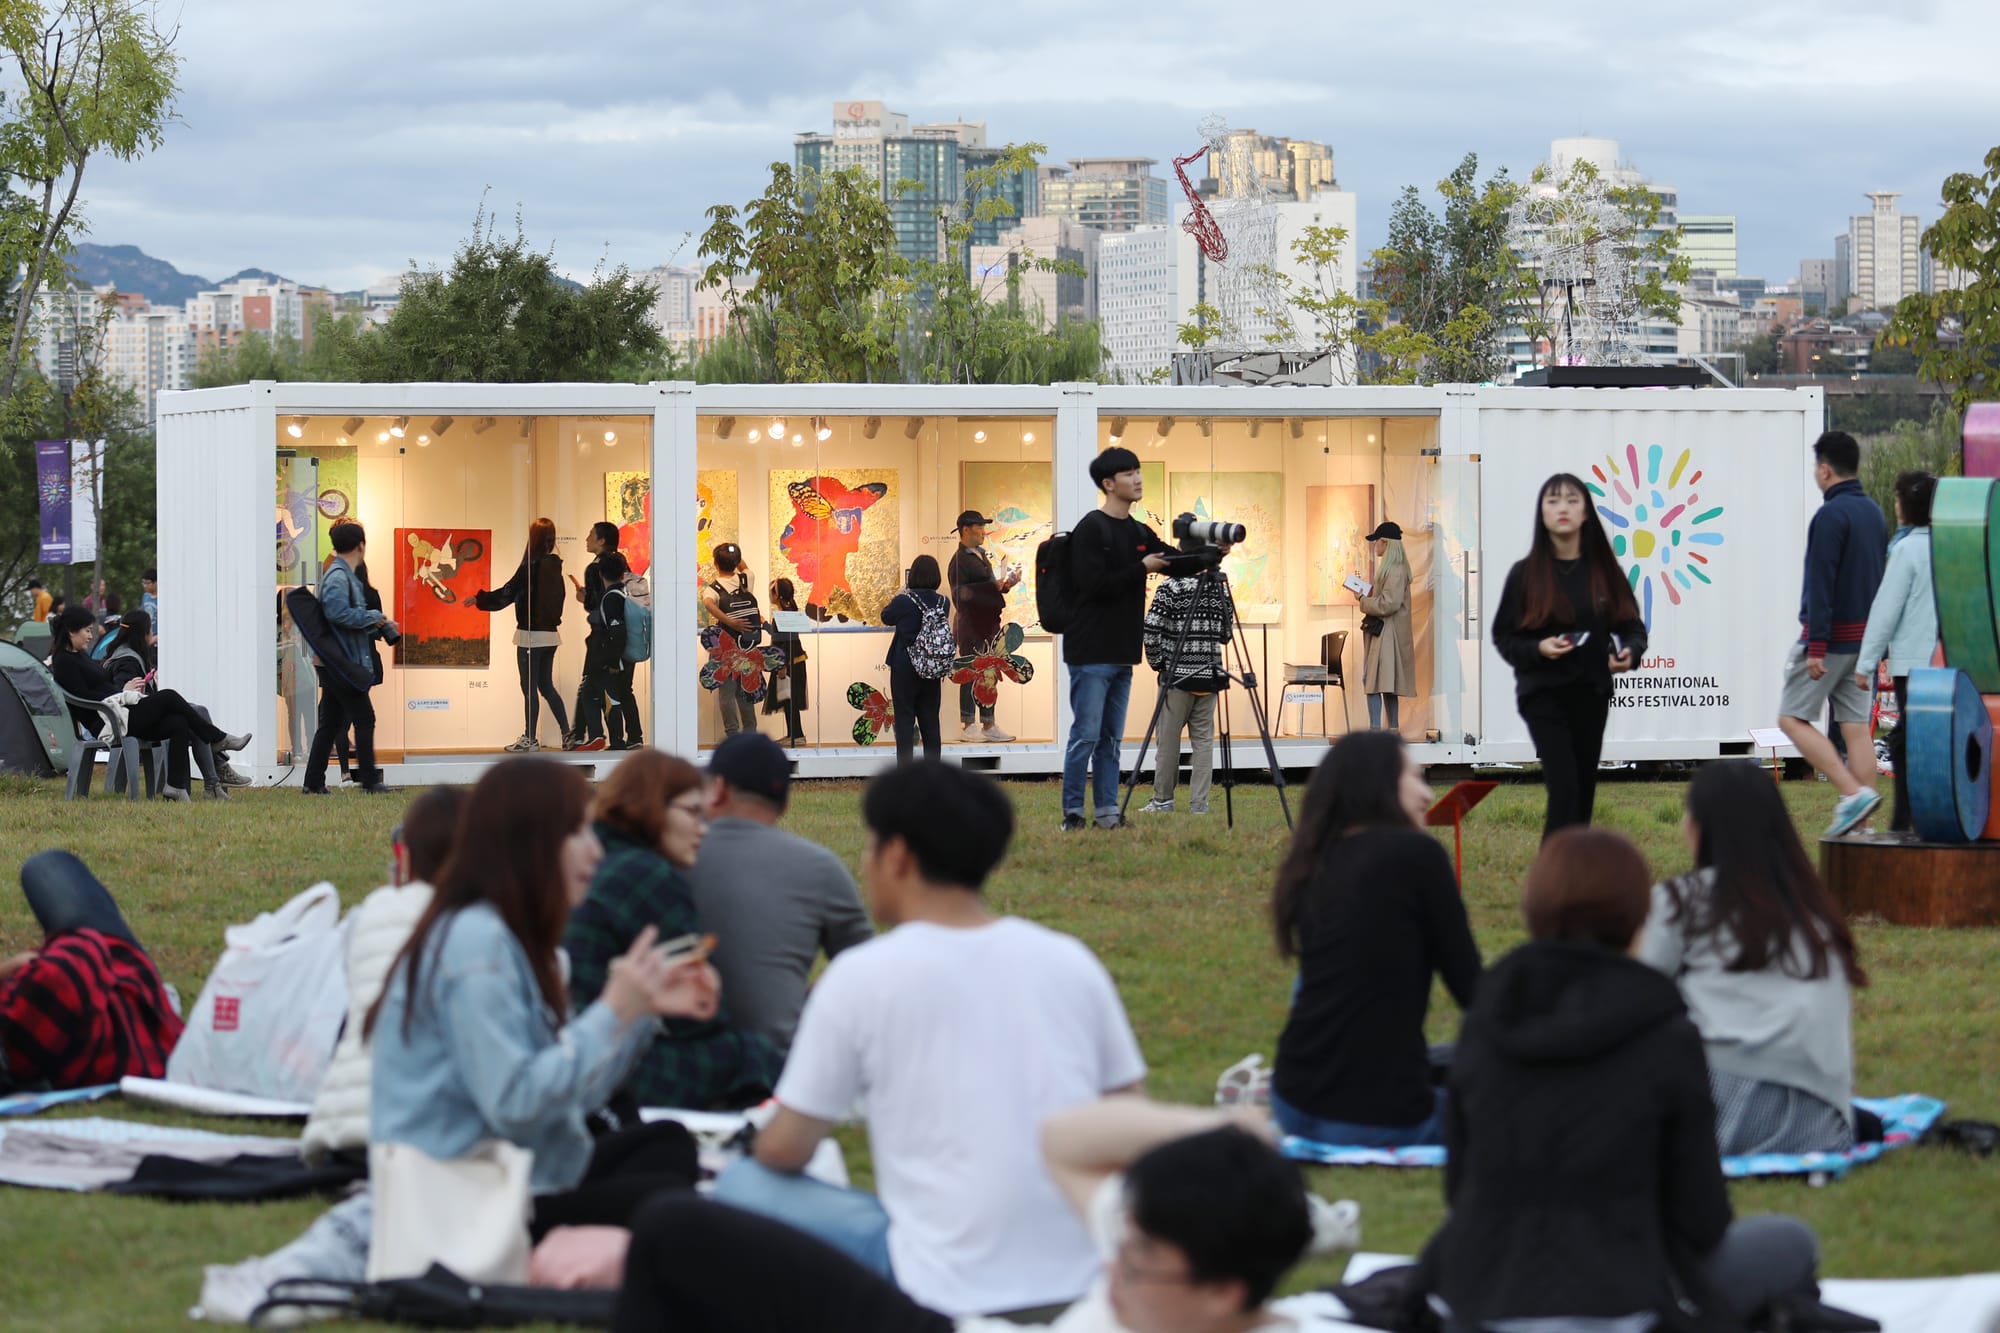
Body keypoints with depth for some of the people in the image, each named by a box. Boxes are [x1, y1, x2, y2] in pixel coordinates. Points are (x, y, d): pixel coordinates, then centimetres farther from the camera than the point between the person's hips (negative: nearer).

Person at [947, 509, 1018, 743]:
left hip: (988, 625, 9)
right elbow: (960, 594, -20)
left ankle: (988, 726, 15)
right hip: (971, 626, -9)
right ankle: (967, 726, -2)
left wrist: (1005, 585, 8)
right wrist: (994, 586, -22)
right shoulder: (960, 560, -11)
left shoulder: (980, 556, 19)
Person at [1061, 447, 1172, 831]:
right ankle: (1072, 813, 0)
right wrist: (1141, 569, -13)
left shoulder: (1139, 533, 14)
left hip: (1122, 653, 8)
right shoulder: (1091, 529, -10)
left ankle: (1108, 811, 12)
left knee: (1111, 737, 9)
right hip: (1091, 653, -8)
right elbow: (1094, 584, -18)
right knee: (1087, 735, -6)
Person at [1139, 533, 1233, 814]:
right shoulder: (1221, 589, 5)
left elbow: (1151, 631, -12)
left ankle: (1163, 800, 10)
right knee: (1203, 739, 6)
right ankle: (1199, 802, 3)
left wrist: (1157, 662, 2)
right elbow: (1227, 634, 12)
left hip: (1177, 675, -4)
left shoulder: (1171, 587, -9)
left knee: (1169, 739, 5)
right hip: (1210, 675, 4)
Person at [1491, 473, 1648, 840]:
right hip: (1543, 692, -3)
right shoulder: (1525, 574, -3)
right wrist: (1538, 649, -19)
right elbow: (1503, 636, 1)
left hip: (1592, 693, 3)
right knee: (1564, 790, -15)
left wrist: (1630, 652, -15)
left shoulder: (1604, 571, 3)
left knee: (1584, 792, 8)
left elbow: (1632, 626, 8)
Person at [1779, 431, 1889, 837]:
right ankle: (1859, 824, 3)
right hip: (1864, 636, 8)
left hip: (1831, 635, -8)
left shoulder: (1830, 516, -15)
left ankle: (1854, 793, -16)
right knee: (1855, 725, 6)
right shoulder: (1872, 512, 13)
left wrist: (1816, 647, -21)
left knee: (1792, 719, -3)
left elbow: (1820, 585, -19)